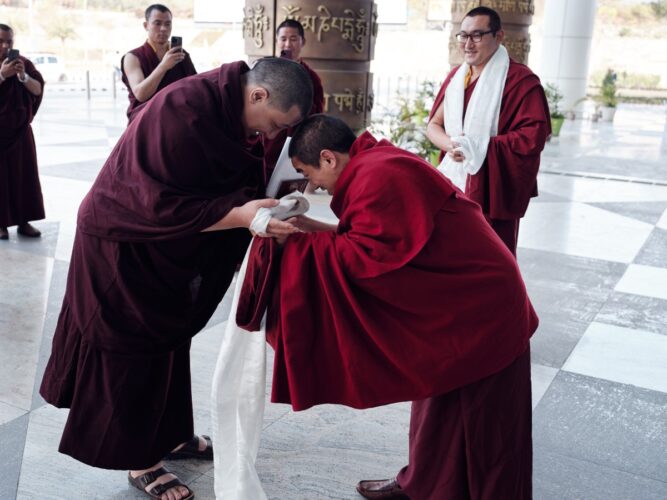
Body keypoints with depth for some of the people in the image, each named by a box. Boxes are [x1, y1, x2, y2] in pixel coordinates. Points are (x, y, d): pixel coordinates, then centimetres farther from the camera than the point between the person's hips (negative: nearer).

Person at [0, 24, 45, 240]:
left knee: (24, 174, 3)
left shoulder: (23, 62, 5)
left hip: (20, 130, 3)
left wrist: (23, 76, -20)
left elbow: (38, 89, -3)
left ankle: (23, 221, 10)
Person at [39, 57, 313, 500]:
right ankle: (140, 462, 21)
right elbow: (159, 206, -31)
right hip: (124, 246, -9)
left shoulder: (225, 106, -3)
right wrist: (240, 215, -33)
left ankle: (172, 435, 36)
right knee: (133, 351, 5)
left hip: (167, 248, 9)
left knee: (170, 341, 19)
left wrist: (269, 200, -7)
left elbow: (229, 178, 8)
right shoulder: (183, 111, -30)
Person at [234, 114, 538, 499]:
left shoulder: (377, 179, -23)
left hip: (476, 308, -10)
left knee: (465, 421, 5)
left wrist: (299, 241, -16)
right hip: (466, 294, 10)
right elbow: (378, 236, 13)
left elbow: (366, 256, -25)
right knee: (439, 410, 23)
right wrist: (315, 229, 6)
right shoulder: (378, 162, 8)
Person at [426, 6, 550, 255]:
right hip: (455, 184, 6)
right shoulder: (456, 76, 12)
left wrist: (480, 148, -19)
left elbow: (534, 136, -17)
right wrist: (451, 145, -10)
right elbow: (433, 125, 13)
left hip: (494, 189, -6)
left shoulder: (520, 80, -10)